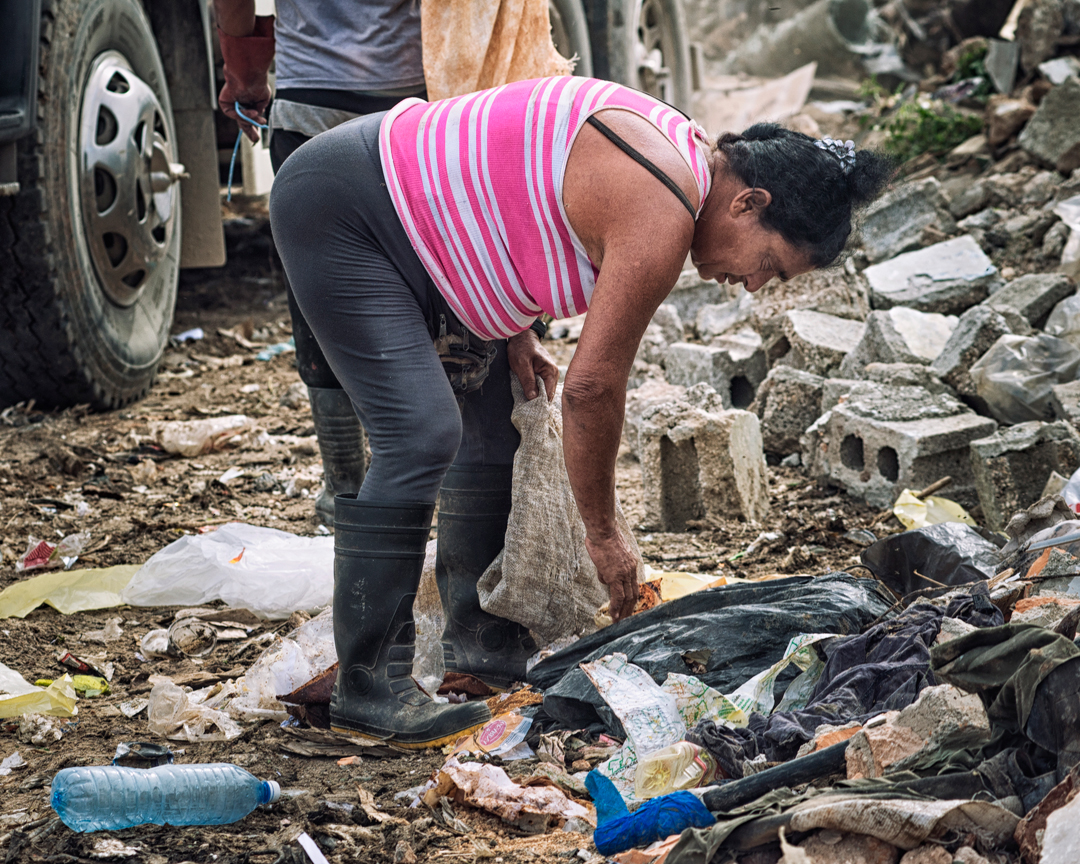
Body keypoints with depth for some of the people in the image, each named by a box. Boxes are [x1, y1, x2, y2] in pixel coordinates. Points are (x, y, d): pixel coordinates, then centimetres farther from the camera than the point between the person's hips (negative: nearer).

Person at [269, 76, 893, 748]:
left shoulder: (677, 158, 5)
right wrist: (603, 534, -7)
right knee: (423, 434, -19)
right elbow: (592, 386, -19)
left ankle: (476, 637, 19)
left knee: (493, 419, 11)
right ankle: (367, 685, -14)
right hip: (337, 210, -11)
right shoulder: (662, 217, -24)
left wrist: (512, 329, 7)